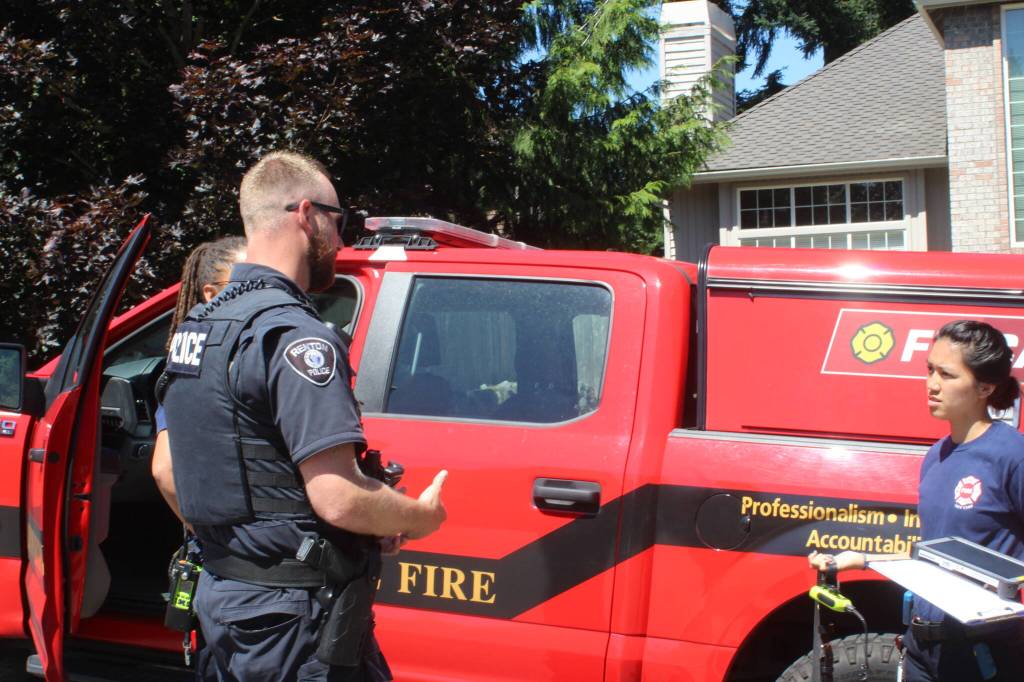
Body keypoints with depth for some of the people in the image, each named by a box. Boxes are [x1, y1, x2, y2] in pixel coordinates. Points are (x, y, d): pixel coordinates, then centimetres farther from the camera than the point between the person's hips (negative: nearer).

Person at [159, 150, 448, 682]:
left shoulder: (199, 324, 10)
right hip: (291, 620, -9)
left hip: (220, 599, 9)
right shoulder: (292, 333, -20)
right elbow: (340, 499, -26)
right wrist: (420, 515, -5)